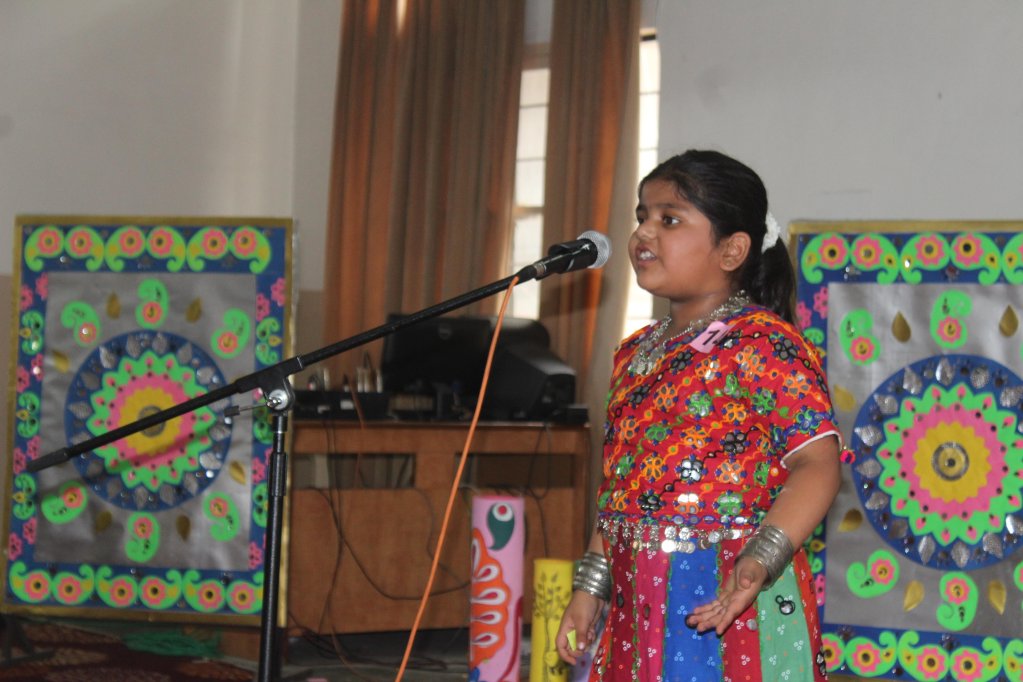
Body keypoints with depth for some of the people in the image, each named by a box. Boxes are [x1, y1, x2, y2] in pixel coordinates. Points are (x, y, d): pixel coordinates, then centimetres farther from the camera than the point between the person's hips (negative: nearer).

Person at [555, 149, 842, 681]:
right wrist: (590, 586, 16)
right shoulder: (636, 354, 14)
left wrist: (759, 560, -30)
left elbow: (818, 463, -18)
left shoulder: (764, 344, -10)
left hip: (727, 599, -7)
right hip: (639, 599, 8)